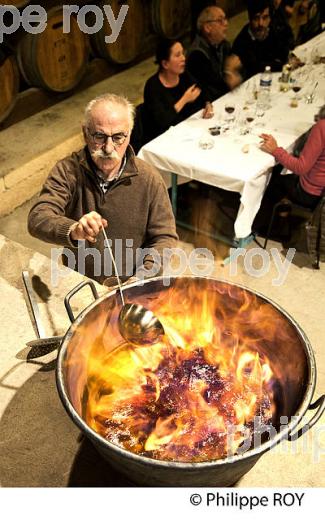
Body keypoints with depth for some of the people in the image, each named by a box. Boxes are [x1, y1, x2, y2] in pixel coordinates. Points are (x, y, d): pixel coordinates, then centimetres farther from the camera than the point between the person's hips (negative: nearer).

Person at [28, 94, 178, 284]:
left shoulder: (149, 179, -5)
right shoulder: (67, 171, -5)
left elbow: (165, 237, 0)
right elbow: (37, 219, -17)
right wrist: (73, 231, -39)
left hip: (130, 285, 0)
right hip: (76, 284, 1)